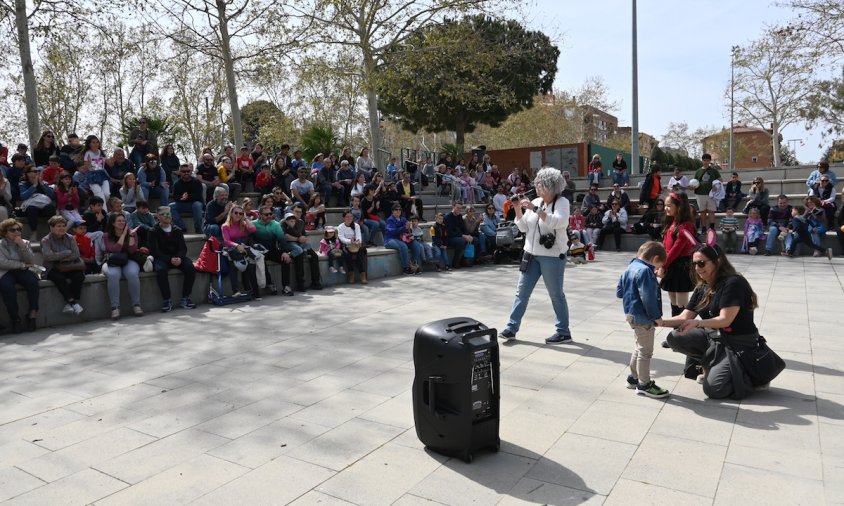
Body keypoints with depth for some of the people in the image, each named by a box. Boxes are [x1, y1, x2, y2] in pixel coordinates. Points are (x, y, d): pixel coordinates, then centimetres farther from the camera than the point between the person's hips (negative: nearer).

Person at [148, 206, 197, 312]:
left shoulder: (177, 230, 12)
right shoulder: (153, 232, 1)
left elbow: (183, 248, 5)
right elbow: (154, 251, -8)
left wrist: (179, 258, -18)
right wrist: (170, 259, -23)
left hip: (177, 257, 3)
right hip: (161, 259, -3)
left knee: (190, 267, -26)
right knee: (161, 270, -36)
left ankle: (185, 298, -16)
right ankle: (166, 300, -25)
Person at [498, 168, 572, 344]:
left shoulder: (562, 202, -6)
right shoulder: (535, 202, 8)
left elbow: (557, 222, -25)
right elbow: (523, 227, 9)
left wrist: (535, 209, -28)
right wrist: (518, 210, -6)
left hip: (552, 256, -6)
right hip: (531, 254, 6)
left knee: (556, 295, 4)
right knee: (522, 291, 7)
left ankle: (563, 332, 17)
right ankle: (511, 328, 14)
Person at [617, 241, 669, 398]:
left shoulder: (630, 268, 9)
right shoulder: (645, 271, -21)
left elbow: (619, 292, 14)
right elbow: (648, 298, -25)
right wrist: (656, 316, -16)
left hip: (632, 314, 10)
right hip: (643, 317, -10)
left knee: (640, 347, 23)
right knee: (646, 351, 3)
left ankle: (633, 378, 35)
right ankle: (644, 385, 14)